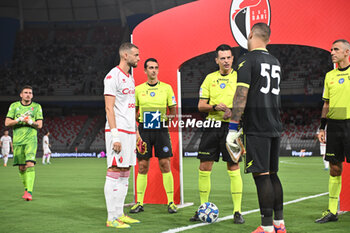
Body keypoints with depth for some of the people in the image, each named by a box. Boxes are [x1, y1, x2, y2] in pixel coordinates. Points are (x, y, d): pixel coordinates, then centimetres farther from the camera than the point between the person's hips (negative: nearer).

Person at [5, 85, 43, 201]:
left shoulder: (37, 107, 7)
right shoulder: (14, 106, 9)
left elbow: (39, 125, 2)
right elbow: (7, 123, 2)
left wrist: (30, 122, -17)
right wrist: (19, 119, -13)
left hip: (31, 139, -2)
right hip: (17, 140, 2)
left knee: (30, 164, -18)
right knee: (21, 167, 4)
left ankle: (29, 192, -22)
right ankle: (26, 188, 22)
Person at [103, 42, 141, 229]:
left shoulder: (130, 78, 19)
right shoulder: (113, 76, -10)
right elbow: (109, 108, -15)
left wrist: (136, 131, 20)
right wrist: (115, 135, -21)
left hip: (129, 132, 9)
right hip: (118, 132, -9)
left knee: (125, 173, 10)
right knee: (114, 172, -8)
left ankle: (119, 214, 15)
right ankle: (111, 218, -6)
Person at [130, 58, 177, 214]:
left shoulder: (166, 88, 5)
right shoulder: (138, 89, 8)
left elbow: (173, 111, 8)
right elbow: (134, 112, 13)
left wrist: (167, 117, -9)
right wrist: (138, 117, -6)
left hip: (161, 129, -1)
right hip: (144, 129, 1)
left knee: (165, 164, -3)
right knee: (142, 166, 1)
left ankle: (171, 202, 3)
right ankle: (139, 203, 8)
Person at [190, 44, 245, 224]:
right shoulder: (210, 78, 10)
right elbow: (201, 106, 7)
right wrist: (215, 107, -12)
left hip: (231, 126, -3)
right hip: (211, 125, 3)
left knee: (233, 168, -4)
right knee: (204, 167, 2)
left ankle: (237, 211, 2)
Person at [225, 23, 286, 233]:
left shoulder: (248, 60, -8)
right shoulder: (275, 62, 15)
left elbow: (241, 96, -15)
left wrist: (233, 128, -14)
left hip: (257, 128, -7)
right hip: (275, 127, 8)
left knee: (262, 176, -6)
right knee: (272, 174, 14)